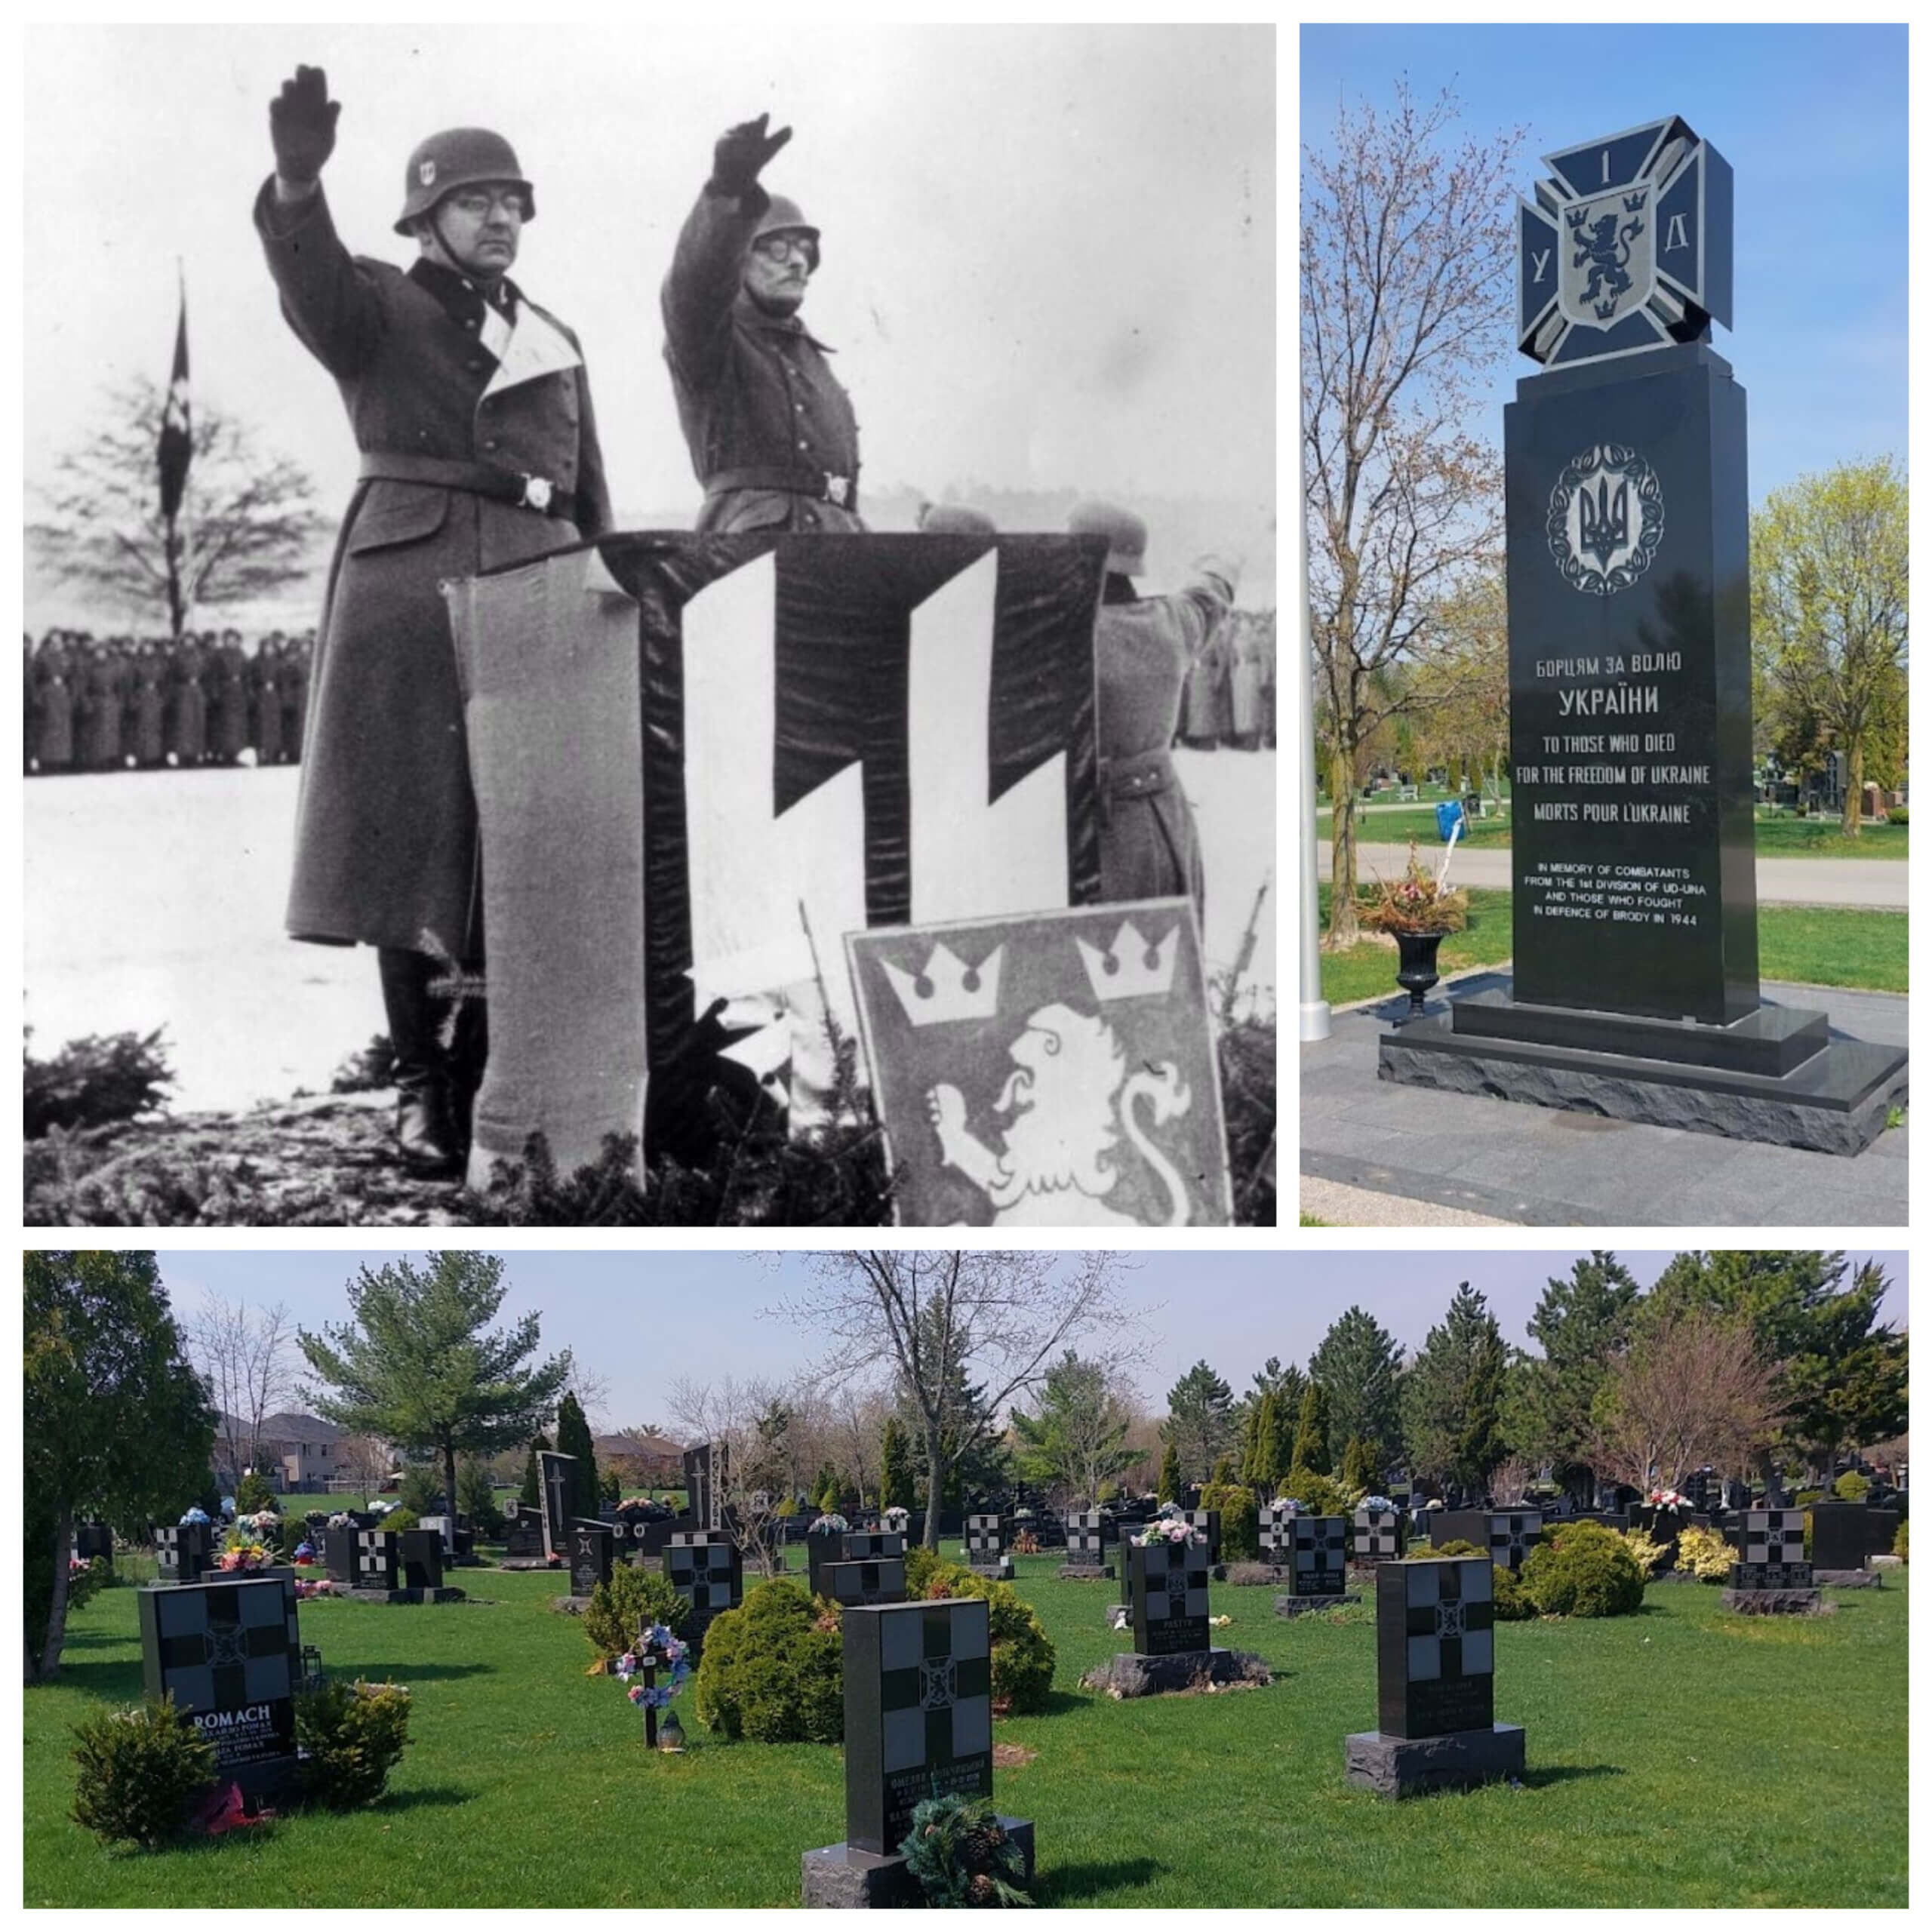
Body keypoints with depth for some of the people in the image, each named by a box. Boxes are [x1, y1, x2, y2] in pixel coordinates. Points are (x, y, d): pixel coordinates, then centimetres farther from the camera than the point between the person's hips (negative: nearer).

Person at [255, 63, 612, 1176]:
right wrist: (298, 182, -36)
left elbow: (591, 501, 23)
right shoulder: (377, 312, 9)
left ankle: (487, 1078, 5)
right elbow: (308, 272, -15)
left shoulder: (555, 344, 23)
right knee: (415, 841, -5)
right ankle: (421, 1088, 2)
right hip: (410, 591, -4)